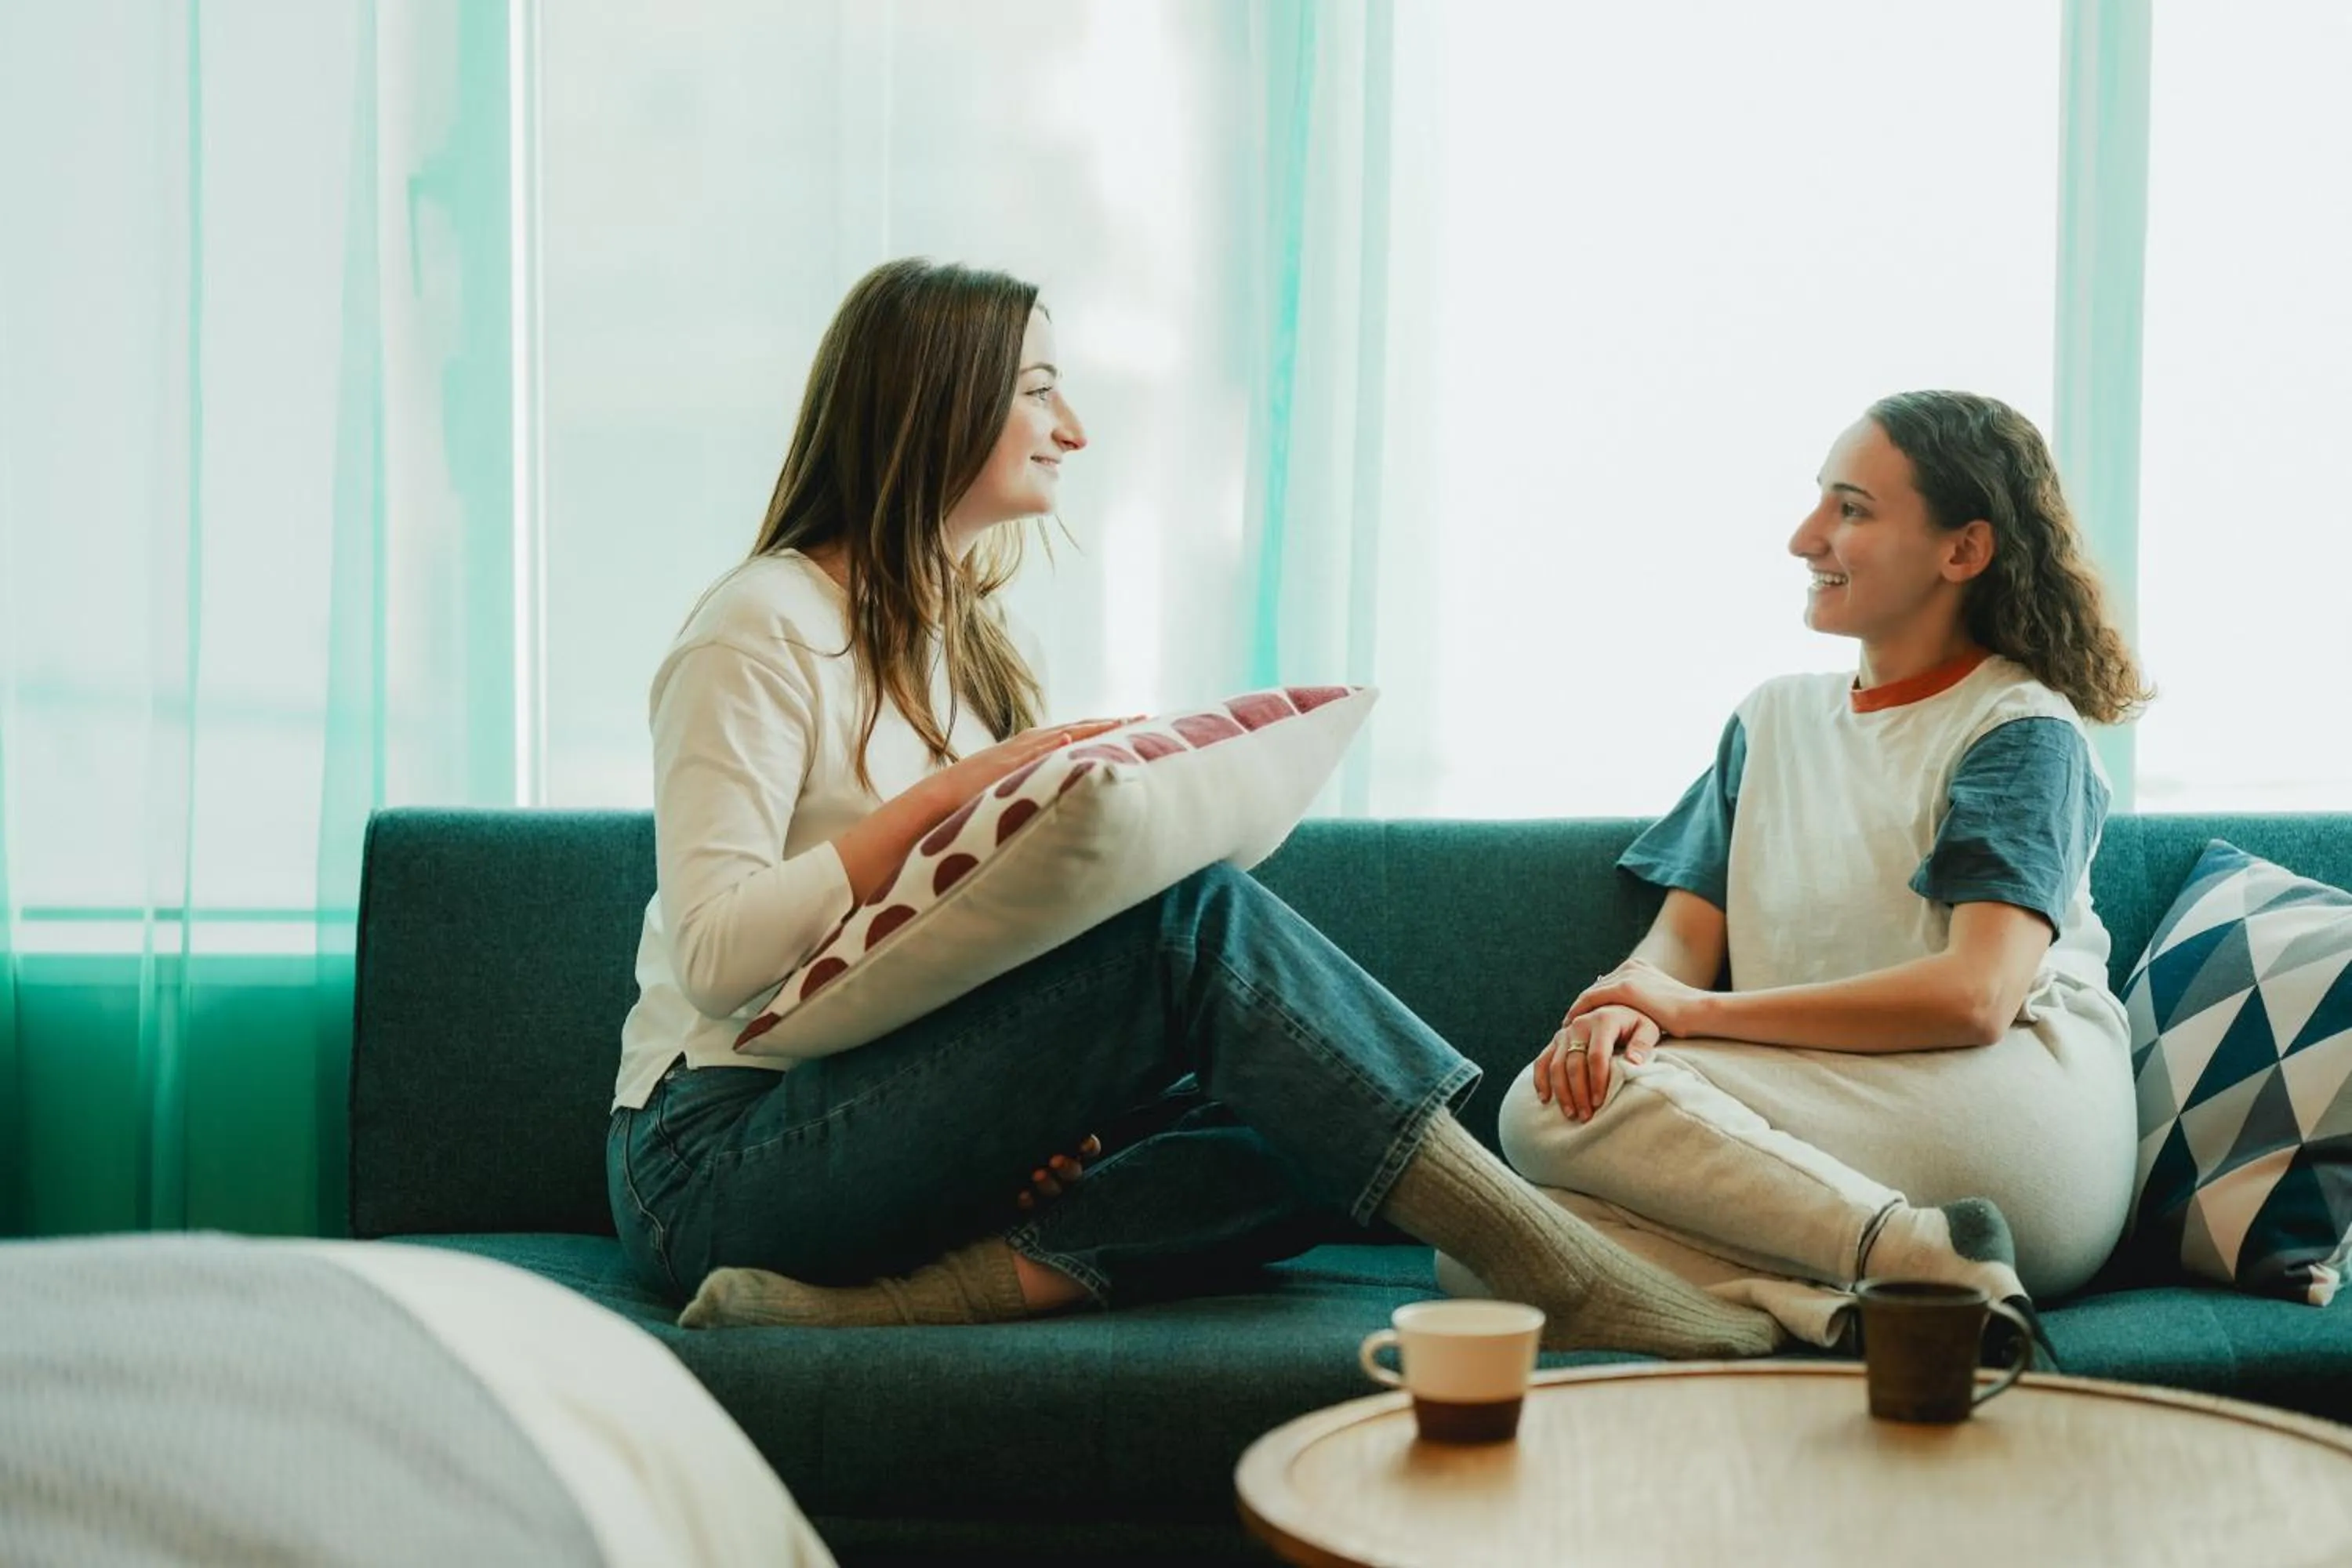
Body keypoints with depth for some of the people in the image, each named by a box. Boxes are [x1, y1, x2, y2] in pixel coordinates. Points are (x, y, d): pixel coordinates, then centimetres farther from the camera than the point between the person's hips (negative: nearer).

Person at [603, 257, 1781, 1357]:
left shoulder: (964, 637, 20)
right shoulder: (766, 625, -6)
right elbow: (716, 956, -17)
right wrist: (953, 794, -19)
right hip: (726, 1154, -8)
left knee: (1307, 1145, -17)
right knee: (1196, 912, -25)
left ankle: (928, 1292, -34)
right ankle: (1543, 1264, -28)